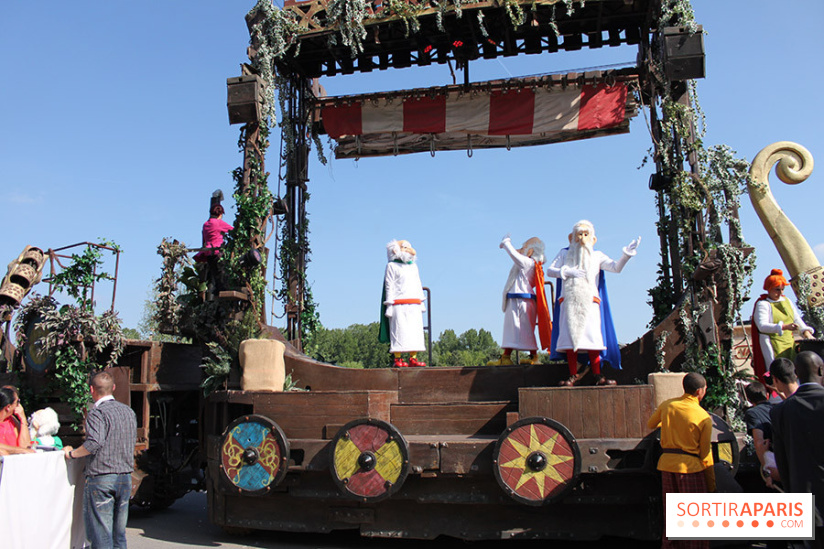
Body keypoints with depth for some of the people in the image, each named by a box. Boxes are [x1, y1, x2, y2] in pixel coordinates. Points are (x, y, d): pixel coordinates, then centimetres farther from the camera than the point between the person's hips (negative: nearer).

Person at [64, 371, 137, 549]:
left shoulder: (97, 412, -10)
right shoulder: (128, 411, 12)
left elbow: (94, 442, -22)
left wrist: (72, 453, -8)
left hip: (101, 476, -6)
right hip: (126, 476, 7)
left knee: (101, 534, 0)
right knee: (119, 532, 13)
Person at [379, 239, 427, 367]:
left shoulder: (414, 266, 22)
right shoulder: (392, 266, 3)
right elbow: (389, 286, -2)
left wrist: (421, 302, 17)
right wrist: (389, 305, -8)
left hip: (414, 305, 6)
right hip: (398, 305, -6)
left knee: (415, 331, 1)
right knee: (399, 331, -9)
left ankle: (413, 358, 4)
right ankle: (397, 359, -6)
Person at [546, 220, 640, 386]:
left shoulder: (597, 256, 16)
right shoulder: (565, 253, 15)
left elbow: (616, 268, 2)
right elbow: (550, 270, 6)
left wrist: (626, 254, -13)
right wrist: (568, 272, -9)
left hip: (590, 303, 0)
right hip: (569, 302, 0)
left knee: (593, 337, -9)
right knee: (570, 336, -5)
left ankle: (598, 375, -6)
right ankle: (573, 375, -1)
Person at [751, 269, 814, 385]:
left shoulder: (786, 301, 15)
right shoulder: (763, 304, -8)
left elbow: (797, 318, 18)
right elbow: (762, 326, -20)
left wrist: (805, 331, -1)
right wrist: (784, 326, -31)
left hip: (789, 343, 7)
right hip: (773, 345, -7)